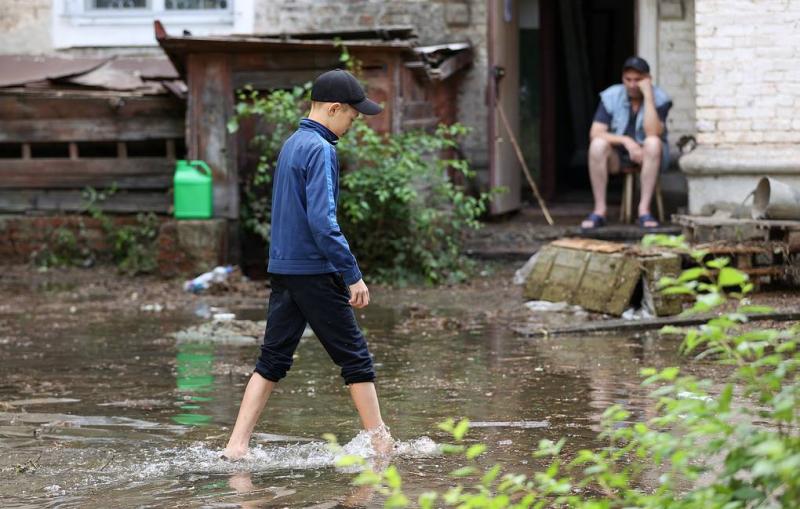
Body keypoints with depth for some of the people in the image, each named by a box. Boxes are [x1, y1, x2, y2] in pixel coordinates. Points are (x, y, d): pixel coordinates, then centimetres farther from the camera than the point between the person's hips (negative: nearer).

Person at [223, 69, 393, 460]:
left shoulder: (291, 145, 14)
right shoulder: (320, 150, -14)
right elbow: (322, 221, -22)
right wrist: (353, 275, -19)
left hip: (282, 268, 9)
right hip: (314, 271, -9)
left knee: (272, 360, 8)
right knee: (355, 358, 1)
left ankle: (237, 446, 3)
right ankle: (382, 444, 7)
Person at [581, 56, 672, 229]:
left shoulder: (659, 99, -12)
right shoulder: (611, 97, -7)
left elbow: (653, 133, -29)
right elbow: (595, 133, -14)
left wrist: (648, 95, -29)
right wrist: (626, 141, -27)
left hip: (649, 156, -1)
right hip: (618, 155, 1)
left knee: (653, 142, -35)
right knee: (598, 144, -31)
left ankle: (644, 209, -33)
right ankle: (599, 210, -27)